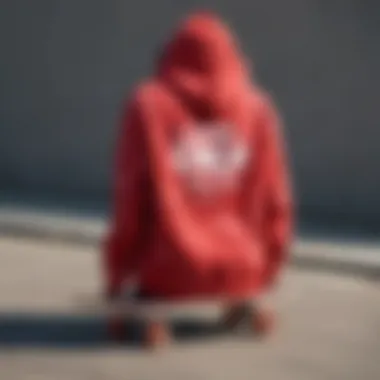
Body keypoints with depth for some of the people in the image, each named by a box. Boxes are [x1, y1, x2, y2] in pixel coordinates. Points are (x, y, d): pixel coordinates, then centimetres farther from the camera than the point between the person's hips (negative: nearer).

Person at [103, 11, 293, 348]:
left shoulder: (148, 105, -6)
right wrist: (265, 273, 15)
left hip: (167, 270, -2)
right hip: (243, 270, 3)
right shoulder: (259, 108, 1)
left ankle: (152, 315, 0)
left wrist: (118, 274, 3)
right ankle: (241, 305, 8)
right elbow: (275, 203, 2)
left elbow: (131, 198, -7)